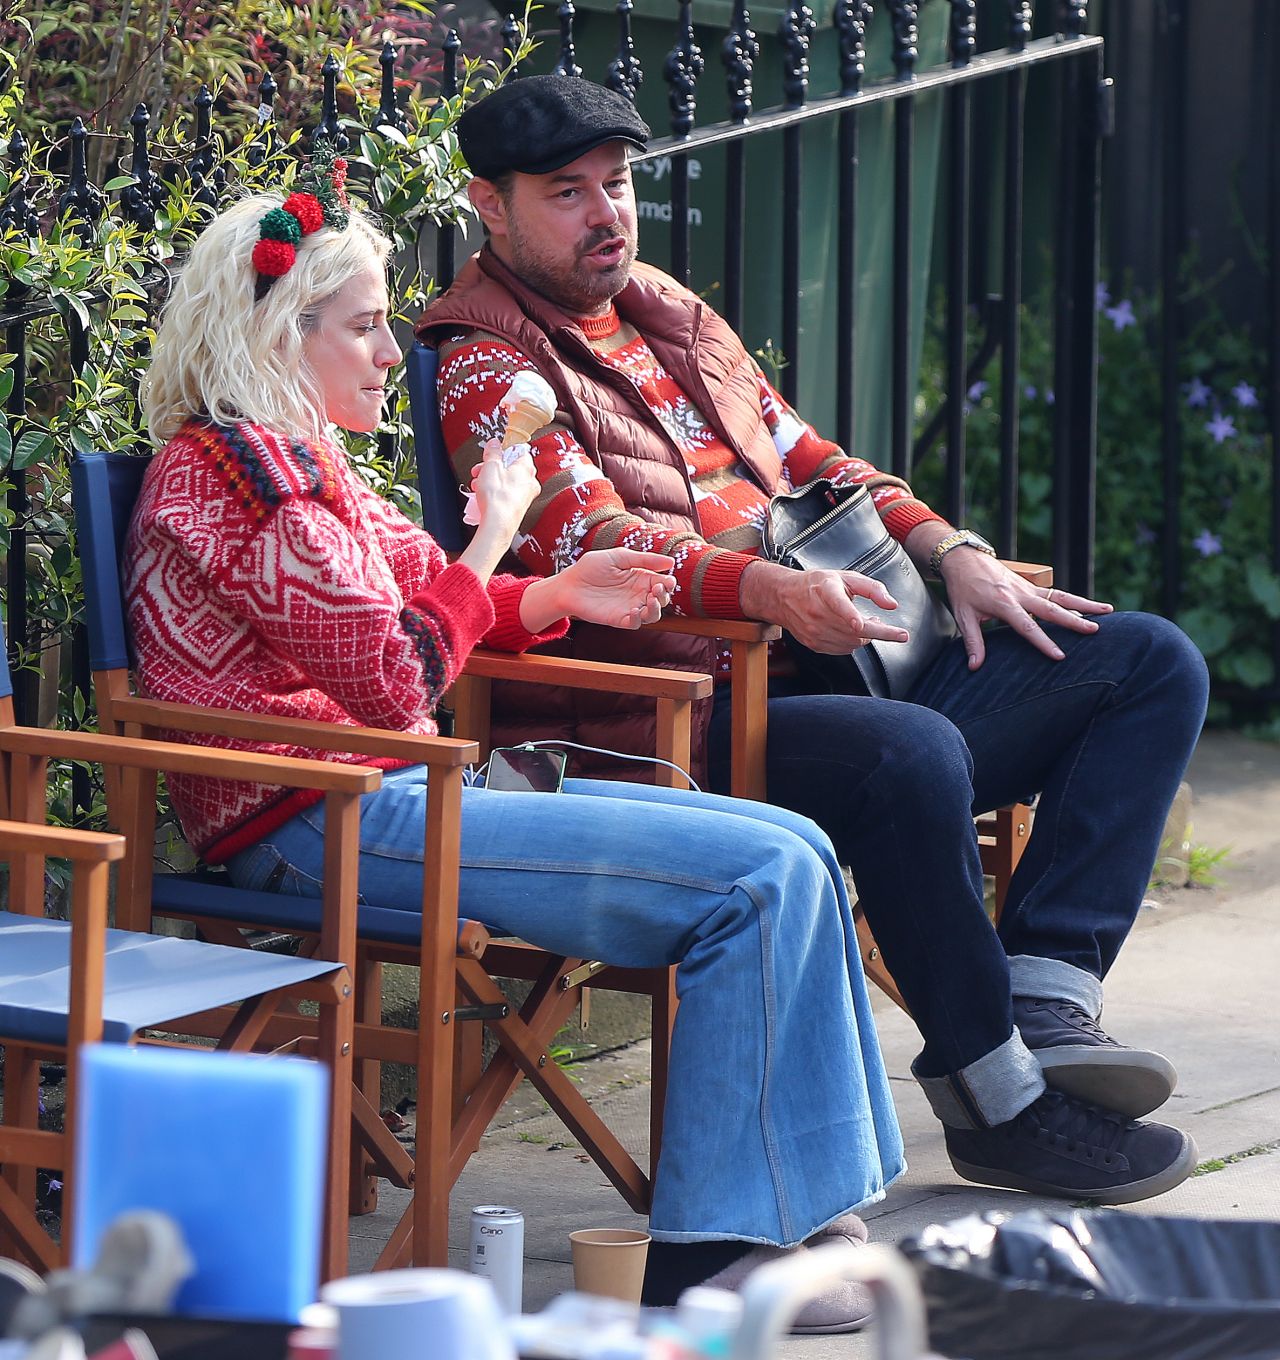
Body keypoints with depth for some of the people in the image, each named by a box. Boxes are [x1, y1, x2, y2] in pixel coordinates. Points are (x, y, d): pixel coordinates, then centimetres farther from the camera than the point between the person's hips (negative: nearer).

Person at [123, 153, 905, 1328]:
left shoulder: (295, 461, 19)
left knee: (792, 851, 5)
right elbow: (392, 678, -17)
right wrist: (493, 534, -7)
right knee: (763, 878, -18)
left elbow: (402, 611, 25)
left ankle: (815, 1208, 3)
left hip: (400, 788, 11)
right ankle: (710, 1255, -16)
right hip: (331, 825, -11)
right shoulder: (229, 471, -13)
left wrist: (554, 599, 8)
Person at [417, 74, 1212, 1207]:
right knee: (916, 757, -38)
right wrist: (775, 589, -34)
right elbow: (593, 545, -18)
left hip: (839, 655, 9)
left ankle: (1045, 992, -19)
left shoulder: (669, 312, 24)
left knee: (1154, 666, -2)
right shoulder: (485, 369, -3)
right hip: (690, 722, -9)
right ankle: (993, 1095, -20)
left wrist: (949, 549, 8)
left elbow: (802, 456, 26)